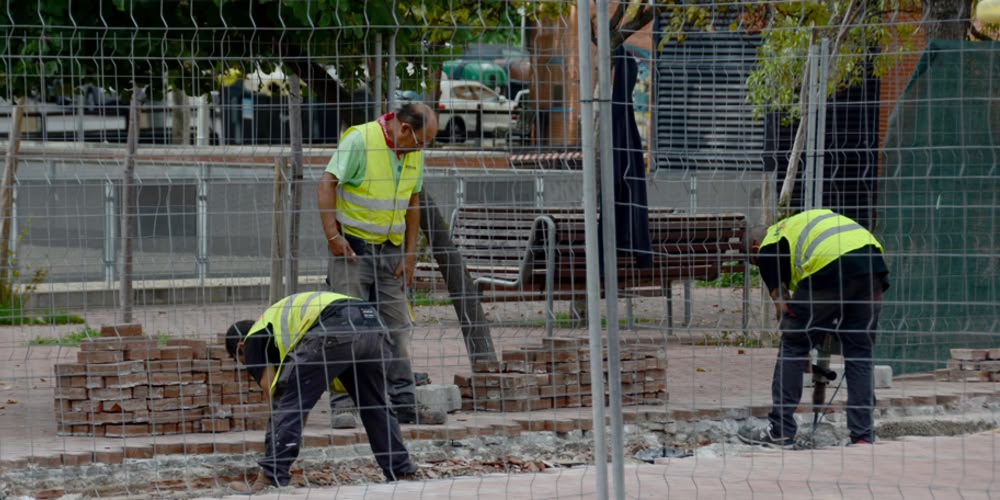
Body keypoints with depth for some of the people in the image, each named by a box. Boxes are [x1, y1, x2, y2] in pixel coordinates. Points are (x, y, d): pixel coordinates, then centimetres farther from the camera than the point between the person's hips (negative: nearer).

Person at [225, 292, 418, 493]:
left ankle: (270, 480, -2)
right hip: (373, 327, 8)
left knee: (287, 403, 2)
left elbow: (273, 393, 16)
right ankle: (401, 473, 28)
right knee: (376, 407, 25)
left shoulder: (254, 339, 22)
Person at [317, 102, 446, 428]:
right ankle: (342, 406, -8)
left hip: (390, 251, 6)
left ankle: (404, 405, 9)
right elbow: (326, 185, -16)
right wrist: (333, 236, -21)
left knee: (397, 327, 6)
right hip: (353, 247, -6)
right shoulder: (360, 140, -15)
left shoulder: (415, 153, 6)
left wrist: (409, 254, 8)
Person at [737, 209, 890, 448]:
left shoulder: (768, 248, 18)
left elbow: (782, 305, 18)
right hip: (873, 263, 6)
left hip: (831, 267, -6)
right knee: (860, 352, 13)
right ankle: (863, 436, 9)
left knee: (792, 345, 9)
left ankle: (780, 430, 11)